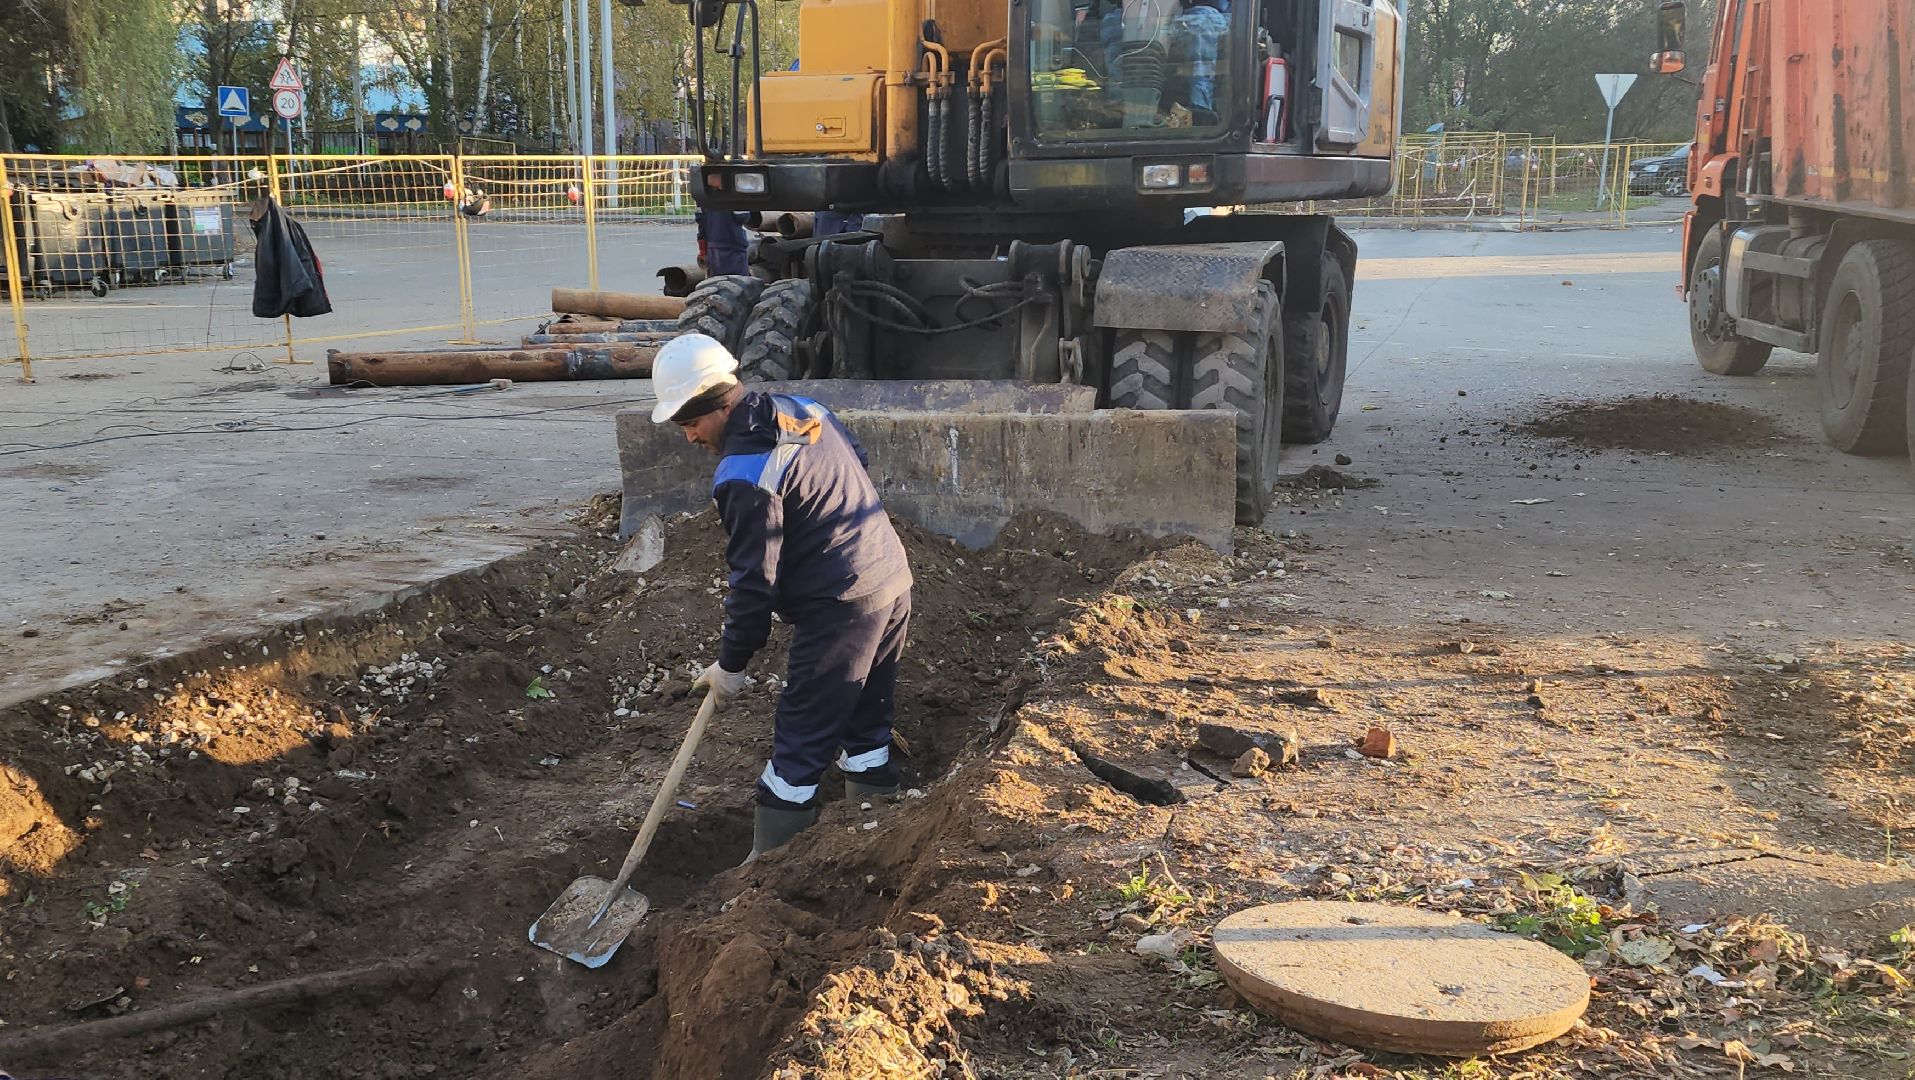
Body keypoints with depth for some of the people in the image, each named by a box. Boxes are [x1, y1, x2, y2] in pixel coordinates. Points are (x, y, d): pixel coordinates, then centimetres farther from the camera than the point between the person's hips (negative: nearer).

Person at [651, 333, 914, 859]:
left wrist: (731, 664, -6)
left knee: (800, 744, 0)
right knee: (866, 721, 20)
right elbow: (859, 458, 23)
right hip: (894, 583, 9)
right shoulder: (804, 408, 6)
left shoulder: (744, 476, -20)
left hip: (840, 609, -9)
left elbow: (754, 580, -17)